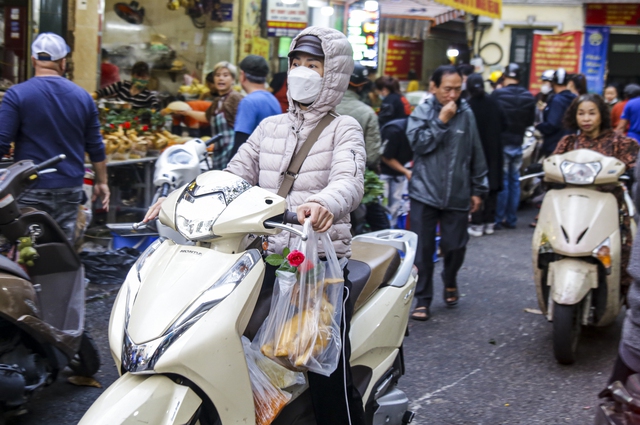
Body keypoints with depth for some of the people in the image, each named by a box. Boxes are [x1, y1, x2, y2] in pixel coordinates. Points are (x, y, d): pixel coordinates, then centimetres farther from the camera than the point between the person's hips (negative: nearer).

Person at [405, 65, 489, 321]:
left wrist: (478, 189, 11)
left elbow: (476, 154, 9)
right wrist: (441, 121, -17)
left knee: (455, 246, 5)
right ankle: (423, 299, 12)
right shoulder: (422, 112, 1)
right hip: (425, 192, -1)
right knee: (423, 249, 1)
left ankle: (450, 282, 35)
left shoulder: (466, 114, 4)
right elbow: (418, 142, -14)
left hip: (457, 195, 1)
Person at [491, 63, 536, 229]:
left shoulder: (497, 94, -14)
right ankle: (511, 219, 15)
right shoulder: (529, 97, 1)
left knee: (502, 181, 1)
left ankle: (498, 219, 4)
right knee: (515, 181, 11)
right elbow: (531, 120, 8)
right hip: (518, 144, 4)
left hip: (502, 142, -4)